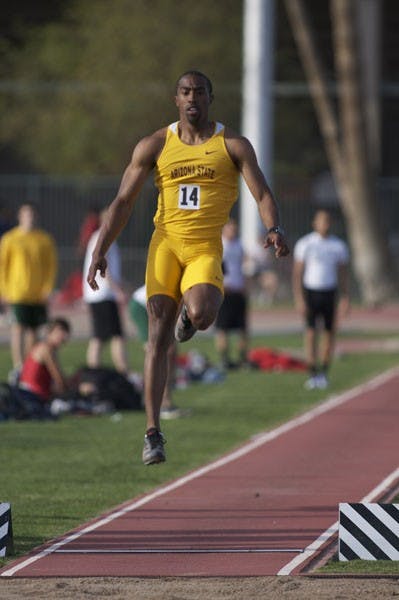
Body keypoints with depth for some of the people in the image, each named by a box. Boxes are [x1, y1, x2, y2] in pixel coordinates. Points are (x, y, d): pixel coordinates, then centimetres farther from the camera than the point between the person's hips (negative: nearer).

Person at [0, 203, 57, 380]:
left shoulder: (45, 239, 6)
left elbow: (51, 264, 7)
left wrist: (47, 288, -3)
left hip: (39, 294, 3)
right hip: (18, 292, -3)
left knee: (34, 329, 7)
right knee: (19, 328, -12)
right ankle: (18, 367, -14)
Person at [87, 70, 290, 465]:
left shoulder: (233, 146, 3)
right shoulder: (154, 146, 5)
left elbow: (262, 195, -2)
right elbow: (123, 202, 5)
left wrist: (273, 229, -24)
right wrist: (100, 252, -5)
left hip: (206, 249, -1)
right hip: (166, 242, 1)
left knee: (201, 315, -28)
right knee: (158, 336, -9)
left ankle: (189, 313, 14)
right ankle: (153, 433, -7)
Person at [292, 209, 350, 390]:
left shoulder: (339, 246, 5)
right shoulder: (304, 244, -3)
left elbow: (343, 274, 10)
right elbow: (297, 273, -4)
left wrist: (345, 298, 2)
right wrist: (299, 299, -12)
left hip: (330, 293, 3)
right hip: (310, 292, -3)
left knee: (329, 333, 1)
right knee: (311, 333, -10)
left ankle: (323, 373, 12)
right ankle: (312, 375, -11)